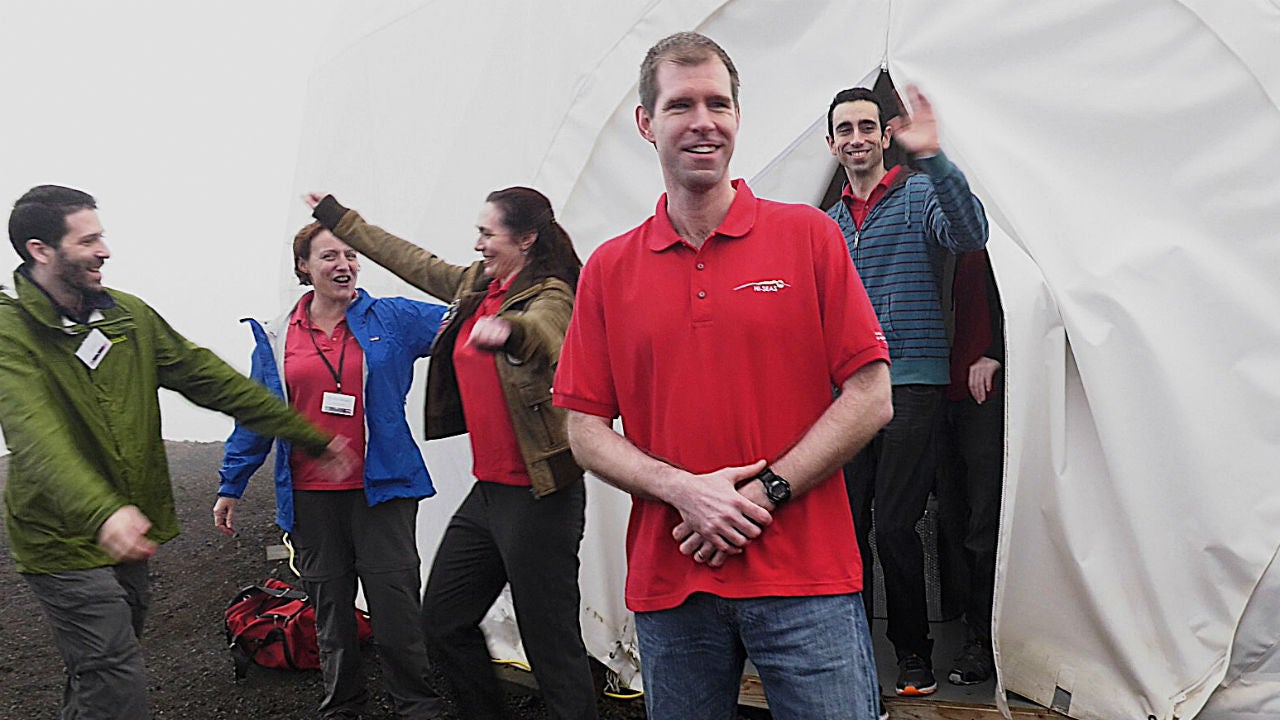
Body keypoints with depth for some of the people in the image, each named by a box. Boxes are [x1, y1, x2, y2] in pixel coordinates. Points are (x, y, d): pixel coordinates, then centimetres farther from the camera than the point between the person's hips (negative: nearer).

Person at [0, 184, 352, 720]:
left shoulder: (128, 314, 5)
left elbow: (208, 378, 5)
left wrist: (308, 435, 3)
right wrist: (102, 512, -48)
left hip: (130, 531, 7)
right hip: (65, 539, -6)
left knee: (96, 676, 19)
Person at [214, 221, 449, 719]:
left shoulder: (394, 319, 1)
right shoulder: (276, 337, 7)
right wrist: (231, 486, 14)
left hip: (381, 487, -2)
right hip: (310, 496, 2)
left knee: (395, 602, 0)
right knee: (329, 607, 13)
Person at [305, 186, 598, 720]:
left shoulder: (549, 295, -13)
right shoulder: (475, 285, 12)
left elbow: (544, 335, -37)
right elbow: (411, 260, 25)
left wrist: (508, 331, -60)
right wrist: (338, 219, 33)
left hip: (537, 496, -9)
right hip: (488, 490, 9)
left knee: (551, 643, -4)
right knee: (443, 620, 16)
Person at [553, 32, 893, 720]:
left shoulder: (808, 234, 1)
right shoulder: (609, 270, 5)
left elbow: (870, 398, -3)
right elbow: (585, 431, 4)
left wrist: (764, 493, -11)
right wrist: (683, 489, -12)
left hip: (806, 578, -1)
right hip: (668, 582, 2)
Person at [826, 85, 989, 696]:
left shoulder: (920, 194, 0)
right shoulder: (828, 223, 16)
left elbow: (969, 235, -22)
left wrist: (932, 157, -33)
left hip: (911, 384, -5)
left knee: (894, 527, -8)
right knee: (847, 523, 5)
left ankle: (914, 652, 12)